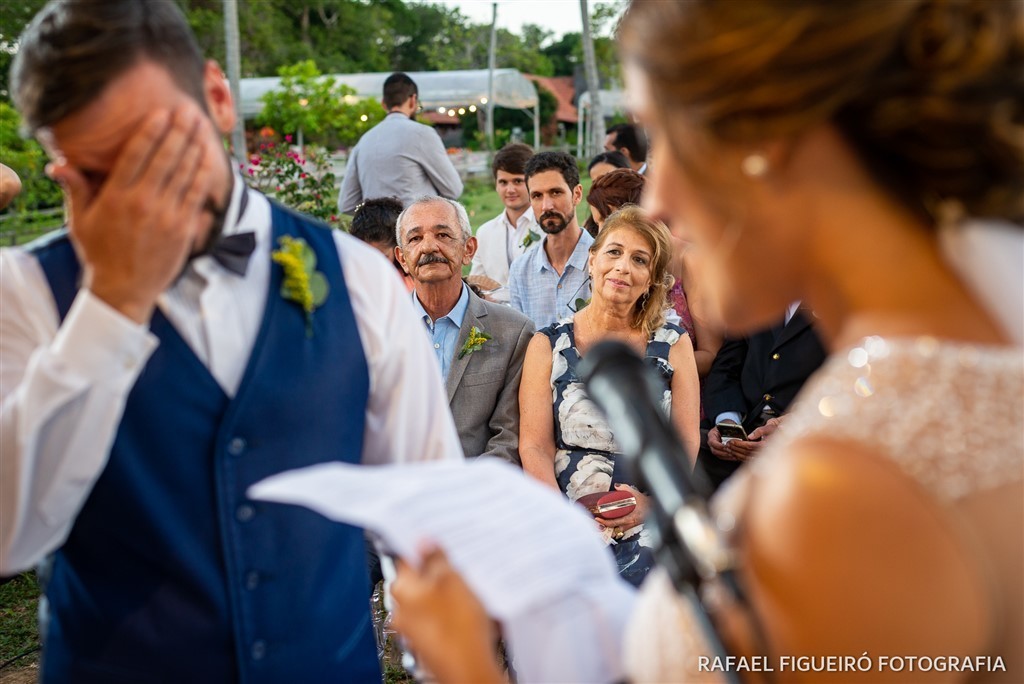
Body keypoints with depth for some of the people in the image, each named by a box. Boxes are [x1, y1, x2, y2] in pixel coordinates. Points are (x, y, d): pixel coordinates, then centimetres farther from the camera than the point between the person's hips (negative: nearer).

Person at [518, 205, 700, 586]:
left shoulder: (673, 345, 10)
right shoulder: (547, 346, 8)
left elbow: (686, 442, 5)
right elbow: (535, 446, 2)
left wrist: (651, 501, -14)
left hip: (651, 528, 1)